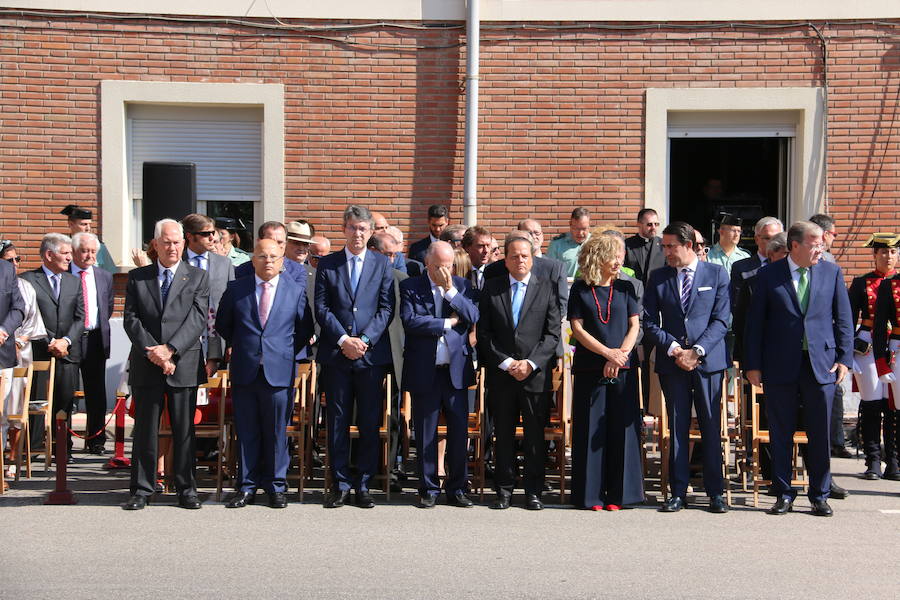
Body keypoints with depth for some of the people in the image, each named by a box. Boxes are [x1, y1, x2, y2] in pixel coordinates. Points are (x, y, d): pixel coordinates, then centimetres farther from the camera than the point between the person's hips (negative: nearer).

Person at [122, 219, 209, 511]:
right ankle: (142, 489, 15)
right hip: (145, 365, 1)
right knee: (145, 428, 6)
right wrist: (152, 352, -11)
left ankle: (186, 489, 14)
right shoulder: (137, 277, 10)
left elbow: (198, 318, -4)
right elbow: (130, 319, 2)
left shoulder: (198, 277, 6)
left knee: (184, 429, 5)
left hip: (184, 364, -1)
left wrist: (170, 349, -14)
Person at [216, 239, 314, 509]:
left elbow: (305, 330, 13)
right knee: (246, 433, 6)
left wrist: (287, 352, 6)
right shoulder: (236, 289, 6)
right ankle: (247, 486, 16)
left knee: (277, 433, 4)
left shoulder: (296, 291, 6)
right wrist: (240, 346, 14)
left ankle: (276, 487, 16)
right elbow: (222, 324, 17)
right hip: (244, 372, 1)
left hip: (279, 372, -1)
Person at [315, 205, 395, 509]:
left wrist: (365, 340, -11)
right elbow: (321, 307, 2)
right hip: (335, 355, 0)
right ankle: (340, 484, 14)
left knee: (370, 424, 3)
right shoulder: (327, 264, 8)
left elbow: (386, 308, 1)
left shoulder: (382, 264, 7)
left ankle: (363, 484, 13)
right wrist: (343, 340, -10)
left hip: (372, 354, 0)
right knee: (337, 422, 5)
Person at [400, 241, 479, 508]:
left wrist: (450, 290, -12)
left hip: (456, 370, 2)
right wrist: (448, 322, -10)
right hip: (425, 372, -2)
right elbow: (410, 321, -14)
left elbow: (473, 317, -5)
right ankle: (429, 489, 17)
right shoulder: (410, 287, 1)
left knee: (459, 432, 4)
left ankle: (456, 488, 16)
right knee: (426, 435, 6)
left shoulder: (461, 285, 9)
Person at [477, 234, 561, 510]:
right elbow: (484, 332, 3)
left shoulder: (548, 288, 5)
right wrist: (506, 363, -8)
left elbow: (553, 333, 0)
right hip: (500, 374, 1)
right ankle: (504, 490, 16)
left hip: (536, 373, -1)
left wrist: (531, 363, -11)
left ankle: (533, 491, 13)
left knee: (535, 435, 3)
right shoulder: (491, 288, 7)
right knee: (503, 434, 7)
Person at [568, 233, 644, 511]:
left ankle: (618, 493, 9)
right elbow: (577, 328, -2)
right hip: (589, 368, -1)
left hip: (623, 368, 2)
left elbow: (634, 325, 5)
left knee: (621, 429, 0)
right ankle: (591, 493, 7)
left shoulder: (625, 288, 9)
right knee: (591, 429, 0)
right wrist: (607, 352, -12)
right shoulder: (580, 289, 3)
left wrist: (621, 354, -10)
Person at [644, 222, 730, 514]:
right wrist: (674, 349, -9)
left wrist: (697, 351, -13)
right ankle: (678, 492, 11)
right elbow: (649, 322, 4)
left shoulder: (716, 274, 4)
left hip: (708, 360, -1)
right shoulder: (658, 278, 8)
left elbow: (721, 319, -2)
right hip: (671, 363, 2)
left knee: (711, 427, 3)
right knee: (677, 428, 4)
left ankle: (715, 492, 12)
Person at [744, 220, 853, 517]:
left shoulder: (831, 272, 6)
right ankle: (783, 494, 18)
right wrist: (753, 364, -2)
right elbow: (755, 322, 2)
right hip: (780, 366, -1)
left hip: (821, 365, 1)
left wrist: (844, 358, -1)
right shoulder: (768, 275, 1)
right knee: (780, 433, 6)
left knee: (820, 434, 5)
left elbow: (844, 319, 8)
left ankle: (819, 496, 18)